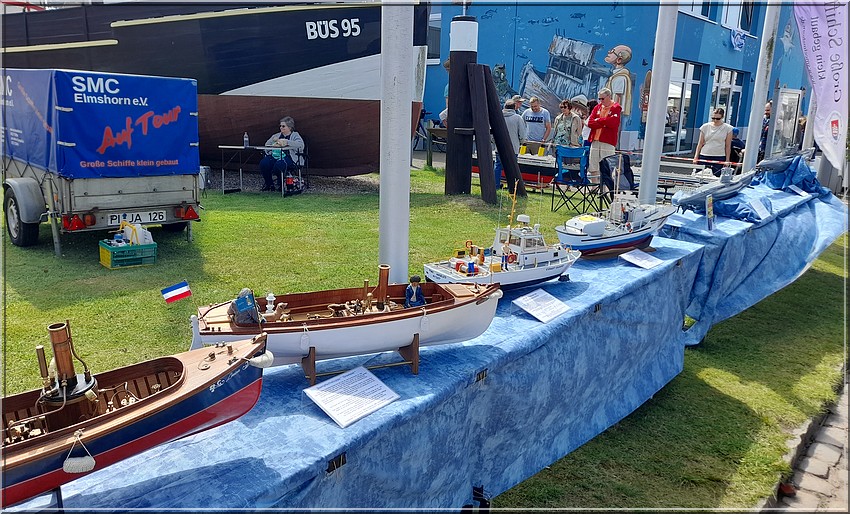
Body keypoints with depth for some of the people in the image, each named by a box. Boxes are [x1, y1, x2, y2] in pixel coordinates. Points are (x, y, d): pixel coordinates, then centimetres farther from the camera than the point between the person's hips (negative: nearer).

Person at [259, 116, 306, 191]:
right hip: (274, 156, 5)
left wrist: (286, 142, -20)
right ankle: (269, 184, -6)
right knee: (263, 163, -25)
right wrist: (275, 140, 1)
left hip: (287, 157, -5)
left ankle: (278, 185, -15)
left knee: (279, 164, -38)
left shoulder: (295, 135, 9)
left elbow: (301, 144, -14)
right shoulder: (277, 135, 27)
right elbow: (267, 145, 22)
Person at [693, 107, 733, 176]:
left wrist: (727, 160, 1)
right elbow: (700, 143, 8)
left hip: (719, 157, -1)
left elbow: (728, 146, 4)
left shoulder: (728, 128, 1)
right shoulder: (705, 127, 5)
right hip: (704, 156, 1)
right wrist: (696, 157, 3)